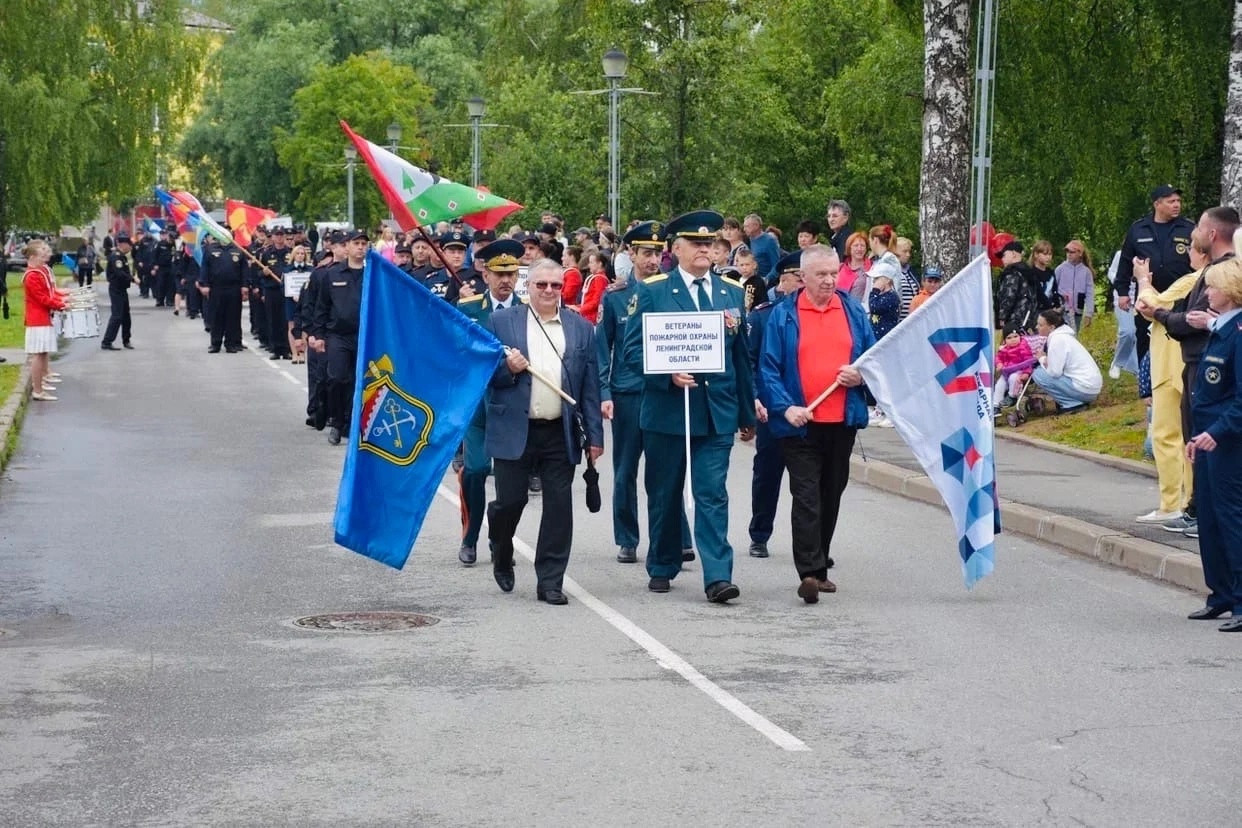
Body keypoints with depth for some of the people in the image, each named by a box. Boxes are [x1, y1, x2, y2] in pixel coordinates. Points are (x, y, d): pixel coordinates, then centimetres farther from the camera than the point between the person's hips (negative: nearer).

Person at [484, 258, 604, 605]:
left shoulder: (581, 328, 10)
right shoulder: (502, 322, 5)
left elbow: (590, 386, 8)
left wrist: (594, 435, 3)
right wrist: (507, 368, -15)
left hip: (560, 432, 2)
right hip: (514, 430, -2)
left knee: (559, 505, -1)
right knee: (510, 500, -1)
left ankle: (550, 582, 8)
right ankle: (501, 557, 29)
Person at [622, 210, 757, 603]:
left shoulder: (732, 293, 11)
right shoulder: (652, 291, 1)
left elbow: (742, 357, 14)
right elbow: (633, 348, -3)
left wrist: (747, 413, 14)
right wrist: (668, 374, -19)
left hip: (718, 412, 1)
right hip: (666, 409, -1)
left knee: (713, 494, -6)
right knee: (664, 494, 9)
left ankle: (718, 576, -10)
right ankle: (661, 568, 23)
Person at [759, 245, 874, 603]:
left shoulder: (854, 312, 9)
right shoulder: (783, 315, 0)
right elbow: (768, 369, -4)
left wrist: (861, 374, -8)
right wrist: (785, 407, -17)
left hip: (843, 422, 4)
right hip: (800, 423, -4)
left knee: (831, 496, 11)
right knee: (806, 498, -10)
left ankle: (819, 566, 23)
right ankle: (809, 572, -14)